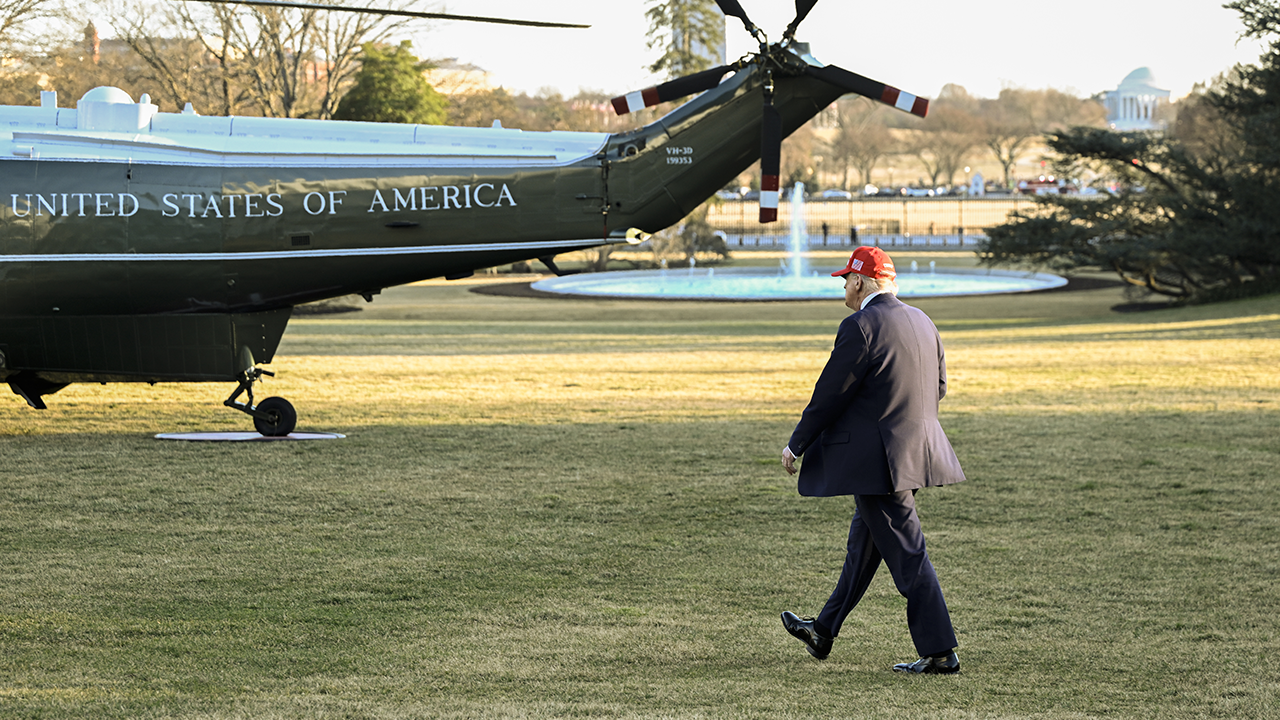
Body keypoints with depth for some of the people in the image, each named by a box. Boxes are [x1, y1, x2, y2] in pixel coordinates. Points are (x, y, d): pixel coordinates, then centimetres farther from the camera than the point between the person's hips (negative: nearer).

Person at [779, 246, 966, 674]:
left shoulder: (861, 327, -16)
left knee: (905, 552, -5)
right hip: (917, 447, 9)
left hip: (879, 460, -9)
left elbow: (830, 395, -13)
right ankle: (824, 632, 32)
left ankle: (939, 653, -5)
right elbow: (938, 386, 17)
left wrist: (796, 445, -2)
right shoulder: (920, 321, 9)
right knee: (864, 542, 19)